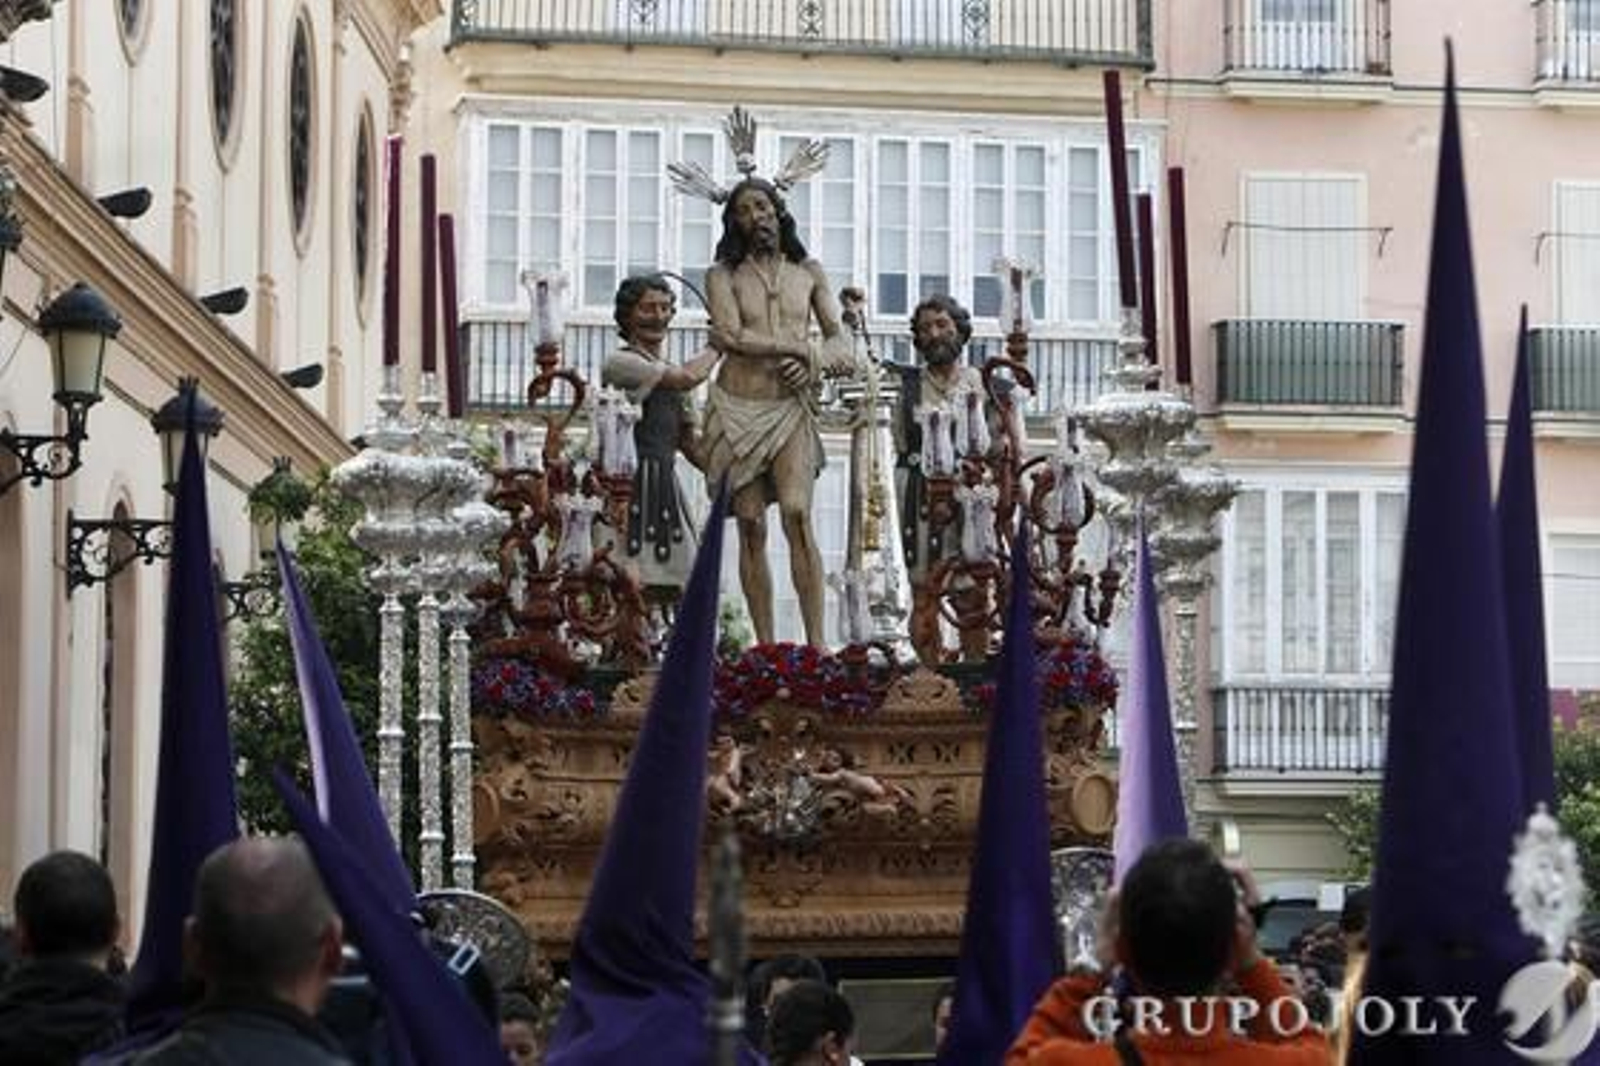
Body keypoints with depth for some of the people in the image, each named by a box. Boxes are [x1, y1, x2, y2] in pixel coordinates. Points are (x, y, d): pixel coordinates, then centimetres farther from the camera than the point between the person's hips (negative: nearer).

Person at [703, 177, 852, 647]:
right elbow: (732, 336, -10)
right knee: (752, 526, -2)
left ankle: (816, 642, -21)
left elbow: (841, 344, 9)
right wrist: (802, 347, -10)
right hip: (738, 407, 0)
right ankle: (765, 647, 0)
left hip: (792, 409, 0)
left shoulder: (809, 272, 13)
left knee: (797, 515, -17)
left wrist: (815, 360, -13)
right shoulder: (723, 274, 6)